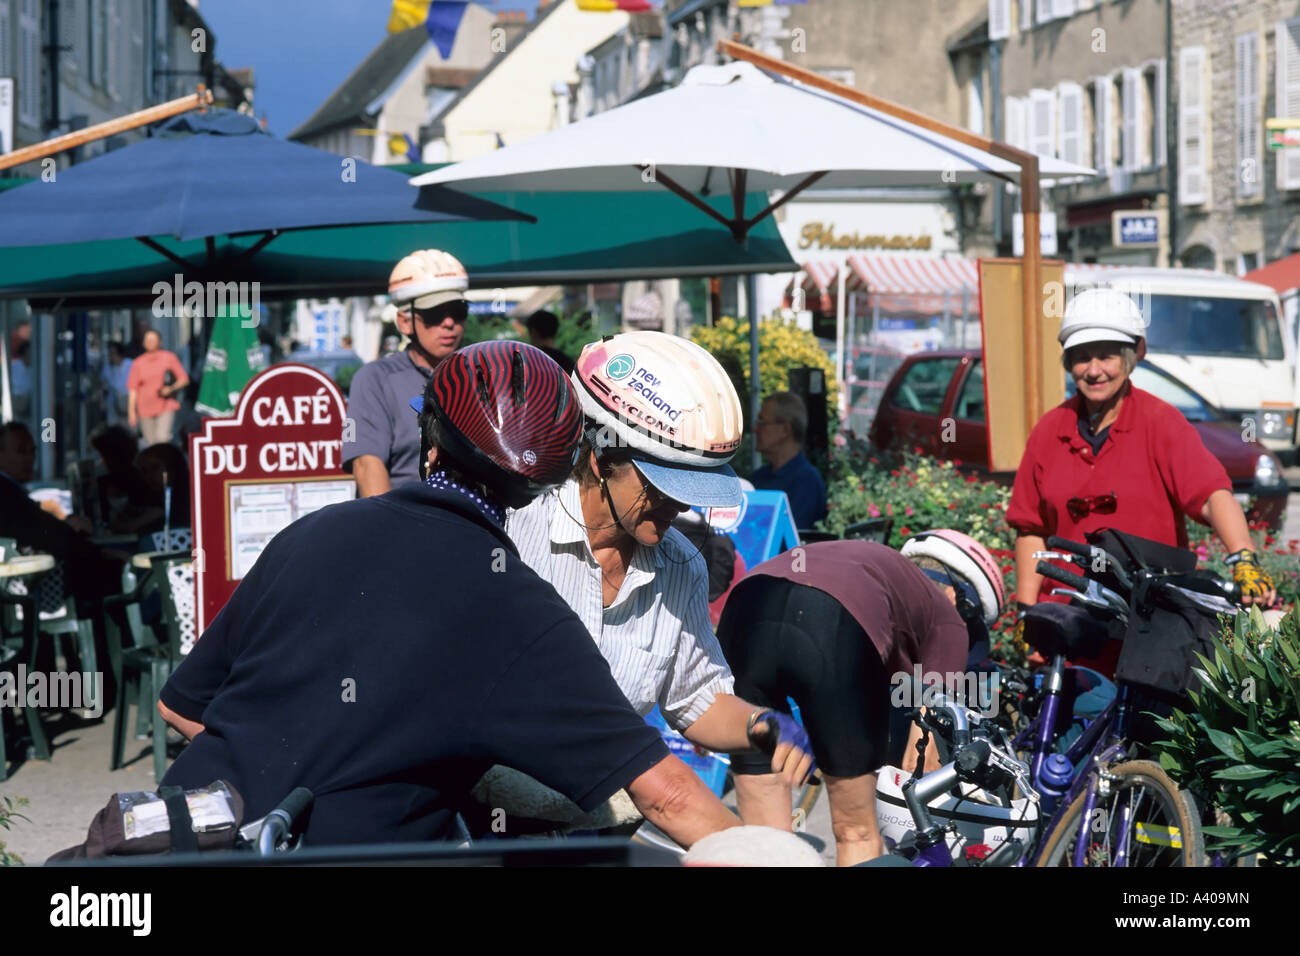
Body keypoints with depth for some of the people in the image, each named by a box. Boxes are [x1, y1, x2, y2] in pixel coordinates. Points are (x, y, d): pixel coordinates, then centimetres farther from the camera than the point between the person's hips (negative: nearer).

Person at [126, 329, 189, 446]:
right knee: (152, 443, 3)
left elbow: (184, 379, 6)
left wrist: (172, 388, -13)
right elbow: (133, 389, 9)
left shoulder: (169, 358, 5)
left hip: (166, 407, -2)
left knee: (162, 437, -21)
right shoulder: (138, 363, 8)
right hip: (146, 410, 2)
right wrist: (131, 411, 1)